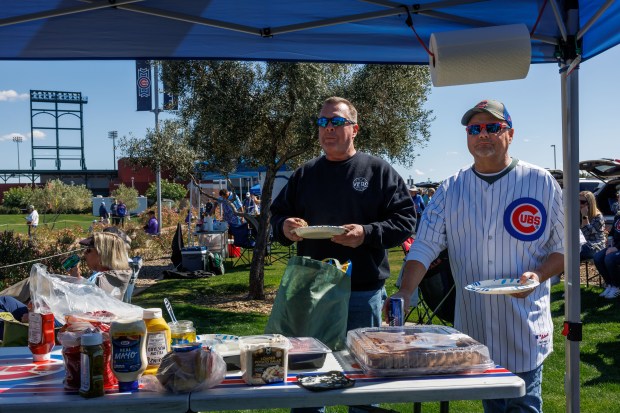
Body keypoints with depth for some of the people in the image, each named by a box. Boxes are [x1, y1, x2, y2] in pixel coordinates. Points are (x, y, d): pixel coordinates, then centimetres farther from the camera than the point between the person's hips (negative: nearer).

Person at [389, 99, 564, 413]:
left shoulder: (541, 182, -2)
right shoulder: (451, 190, 3)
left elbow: (564, 246, 1)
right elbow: (424, 246, -2)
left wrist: (538, 275, -17)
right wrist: (404, 293, -16)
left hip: (525, 330, -2)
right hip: (473, 329, 3)